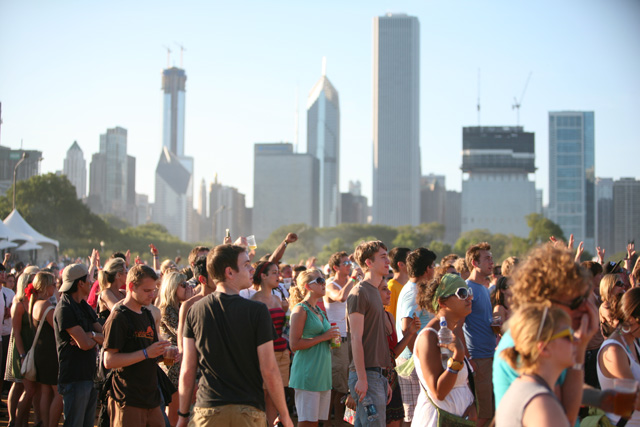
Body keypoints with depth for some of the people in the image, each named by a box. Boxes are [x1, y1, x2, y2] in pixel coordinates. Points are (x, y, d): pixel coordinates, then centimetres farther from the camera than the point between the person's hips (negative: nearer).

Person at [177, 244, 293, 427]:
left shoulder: (195, 310, 1)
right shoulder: (257, 311, -9)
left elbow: (187, 370, 2)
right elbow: (269, 370, -9)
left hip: (208, 411, 2)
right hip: (248, 411, -2)